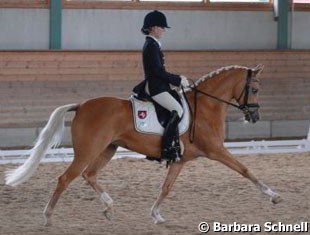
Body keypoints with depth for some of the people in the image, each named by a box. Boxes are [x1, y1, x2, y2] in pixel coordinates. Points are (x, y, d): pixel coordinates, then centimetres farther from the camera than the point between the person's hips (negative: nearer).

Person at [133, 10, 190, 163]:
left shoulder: (152, 45, 17)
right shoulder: (152, 46, -14)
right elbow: (158, 71, -19)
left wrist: (177, 79, 13)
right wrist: (178, 80, -12)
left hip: (158, 85, 11)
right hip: (155, 87, -11)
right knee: (178, 110, -21)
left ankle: (176, 144, 7)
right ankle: (167, 149, -24)